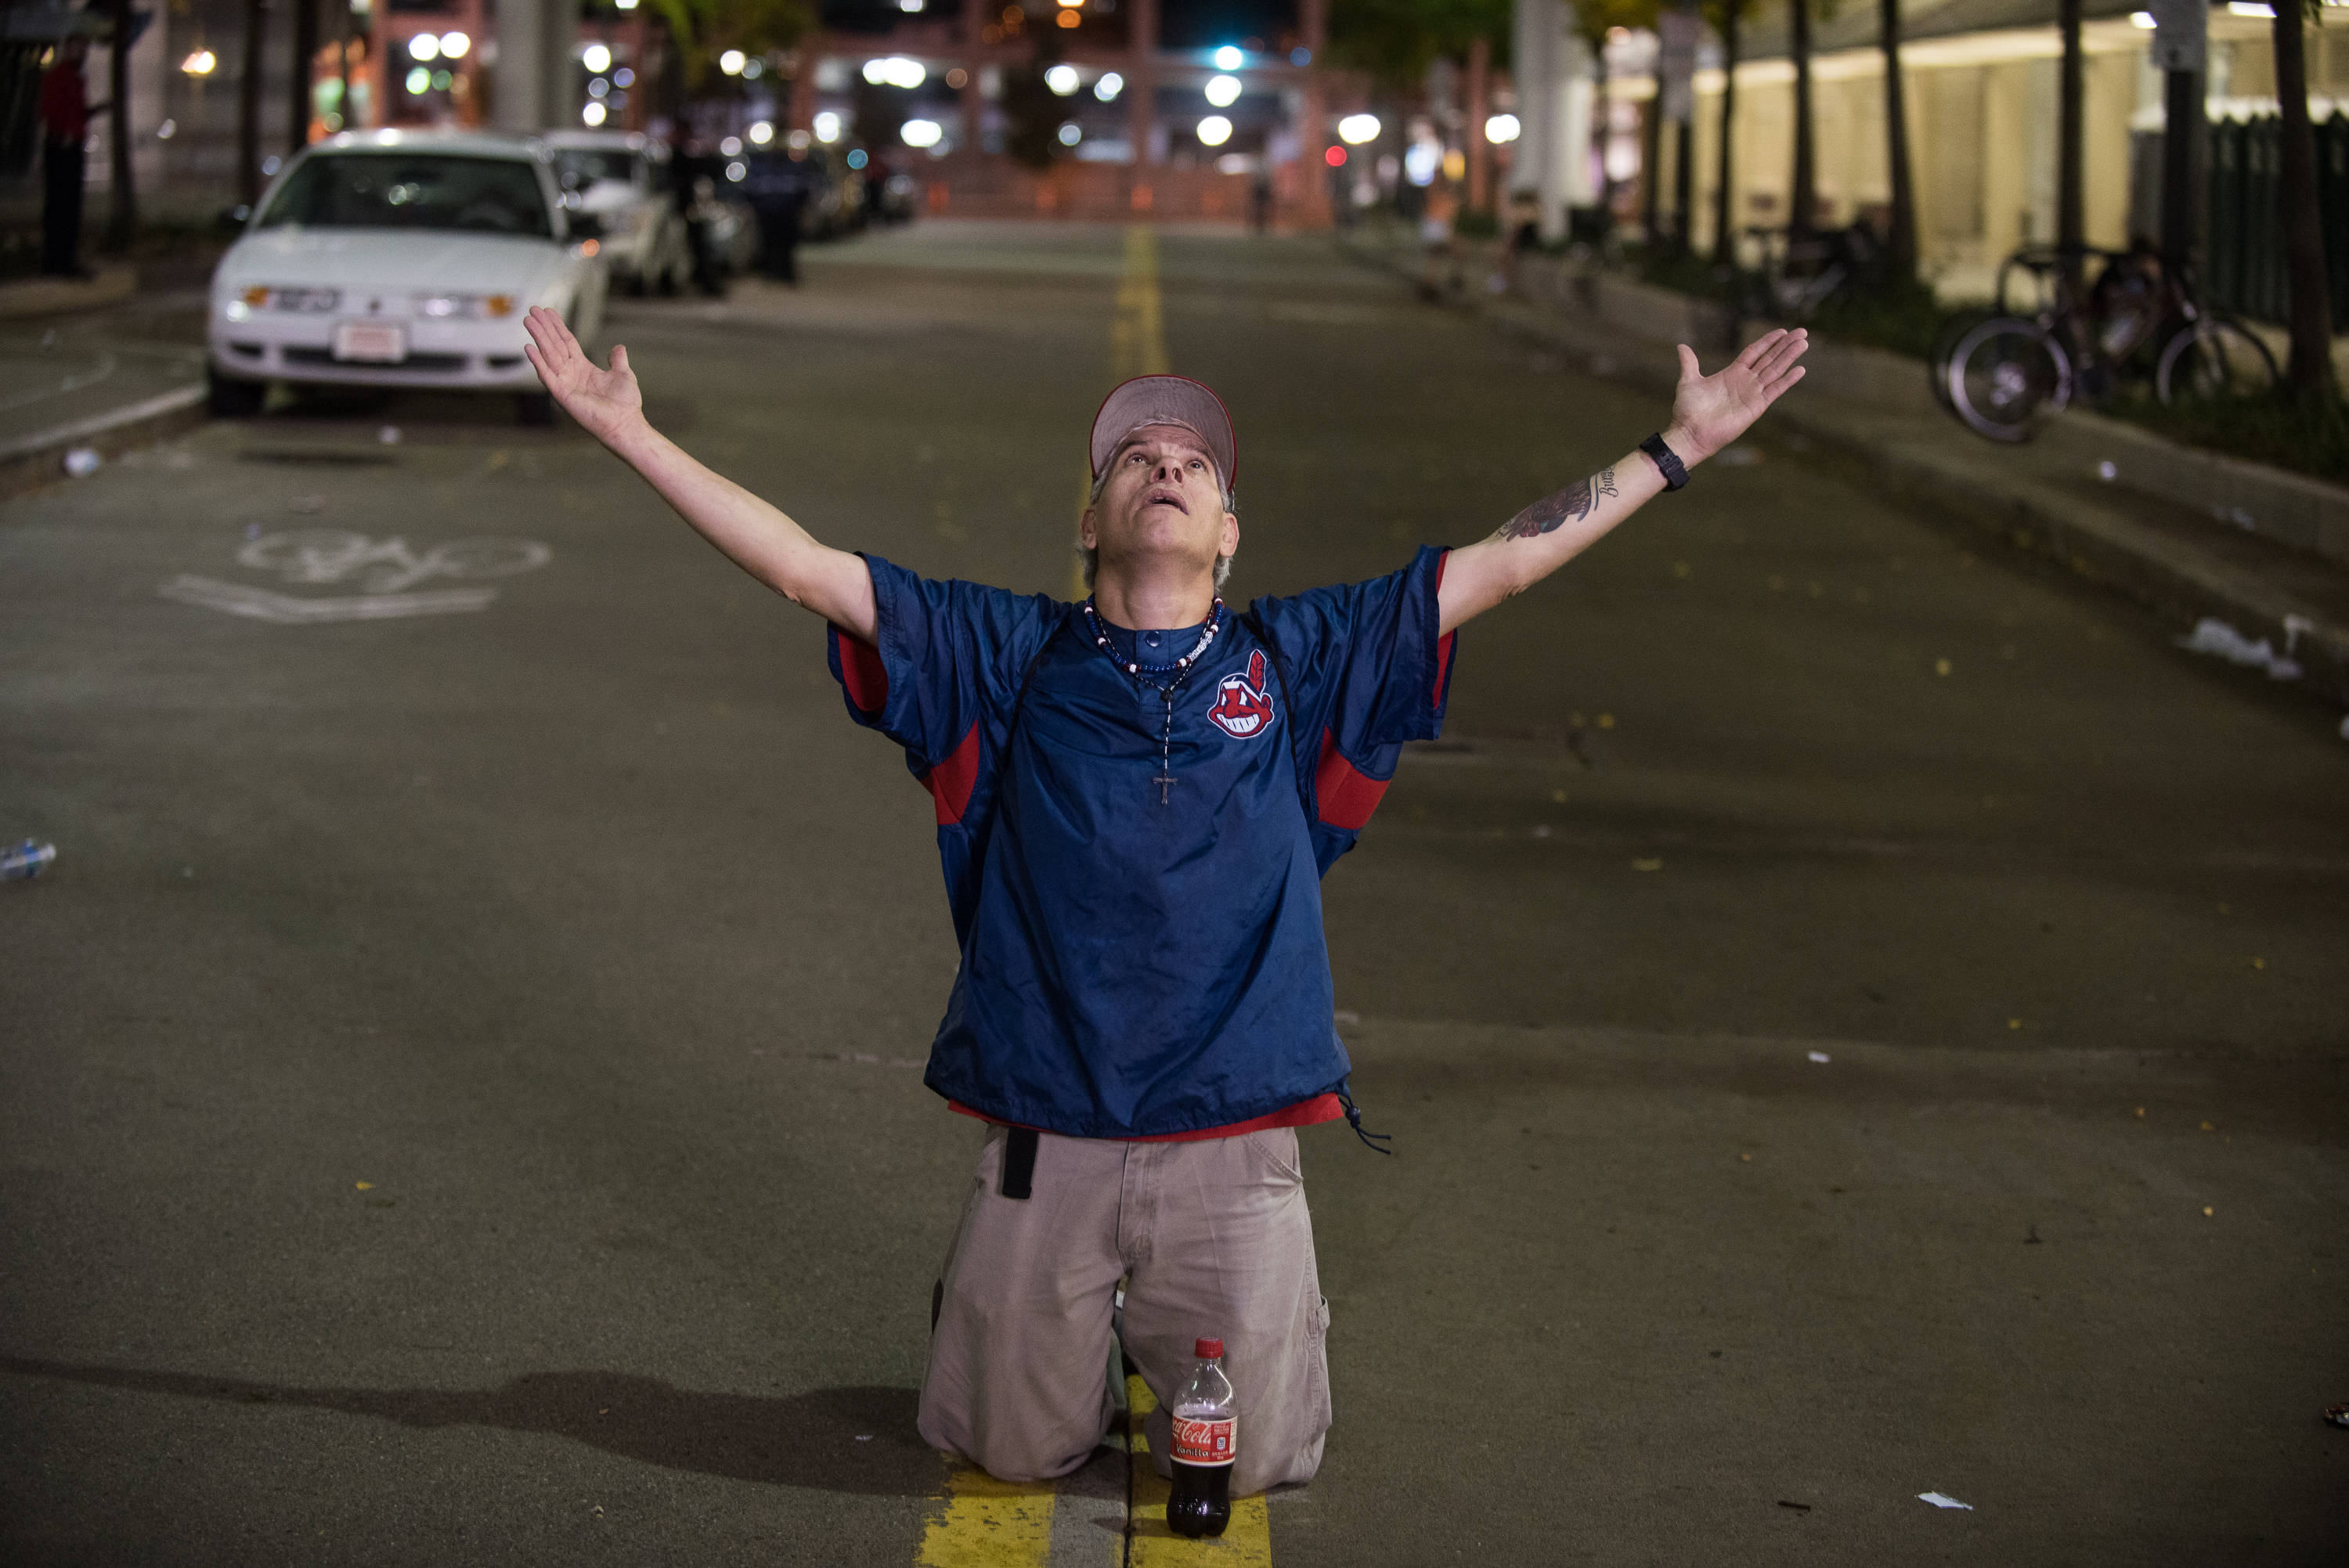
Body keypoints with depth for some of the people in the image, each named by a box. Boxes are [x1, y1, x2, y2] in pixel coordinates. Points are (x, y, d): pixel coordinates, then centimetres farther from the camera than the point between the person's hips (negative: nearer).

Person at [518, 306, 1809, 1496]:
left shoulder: (1295, 663, 8)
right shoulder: (1008, 658, 6)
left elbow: (1500, 564, 8)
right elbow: (805, 569, 2)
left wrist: (1678, 448, 5)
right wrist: (627, 432, -4)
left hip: (1233, 1149, 1)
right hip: (1046, 1143, 0)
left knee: (1247, 1462, 5)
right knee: (1015, 1451, 7)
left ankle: (1177, 1344, 37)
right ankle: (1033, 1321, 40)